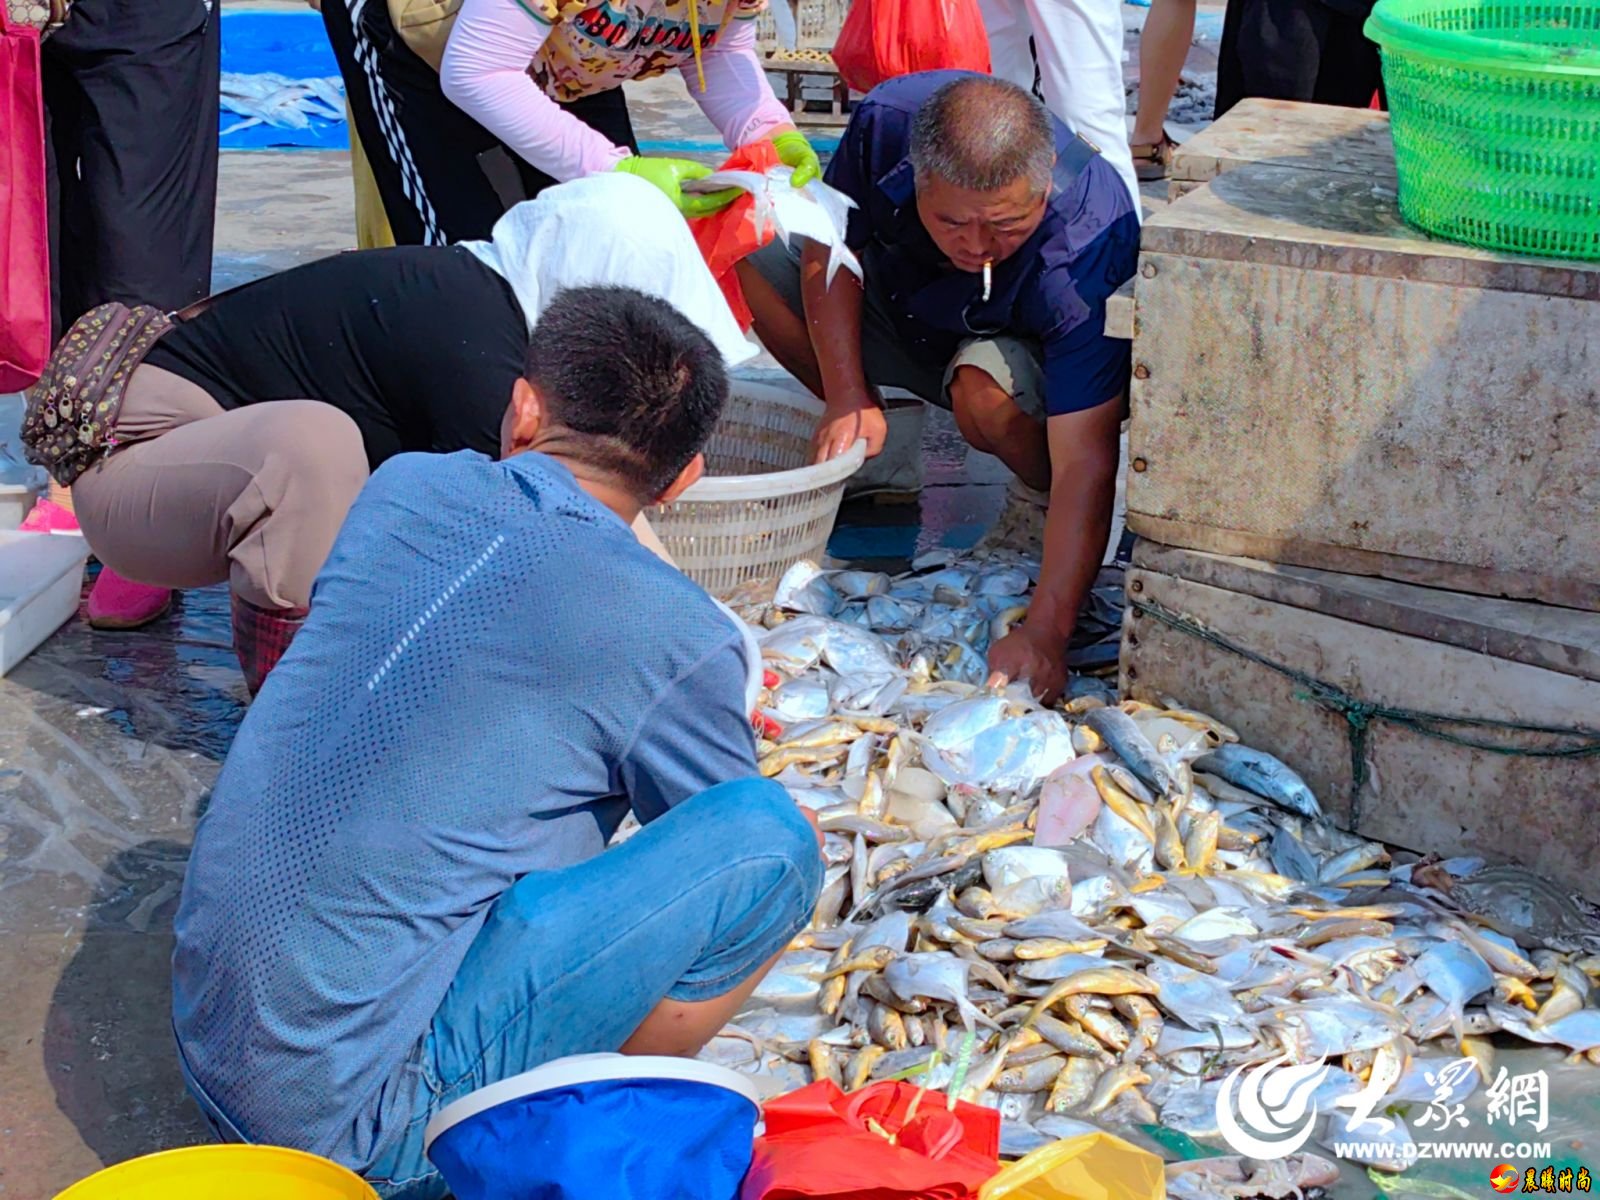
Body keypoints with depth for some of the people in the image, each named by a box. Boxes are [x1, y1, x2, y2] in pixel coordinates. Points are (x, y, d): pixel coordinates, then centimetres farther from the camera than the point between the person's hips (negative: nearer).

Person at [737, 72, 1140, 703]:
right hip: (902, 299, 5)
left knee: (984, 393, -39)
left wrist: (1045, 632, -49)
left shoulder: (1089, 250, -40)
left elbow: (1086, 464, -42)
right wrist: (848, 401, -21)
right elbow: (830, 249, -12)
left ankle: (1037, 497, -4)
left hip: (1030, 346, -4)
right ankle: (873, 446, 1)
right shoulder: (887, 120, -31)